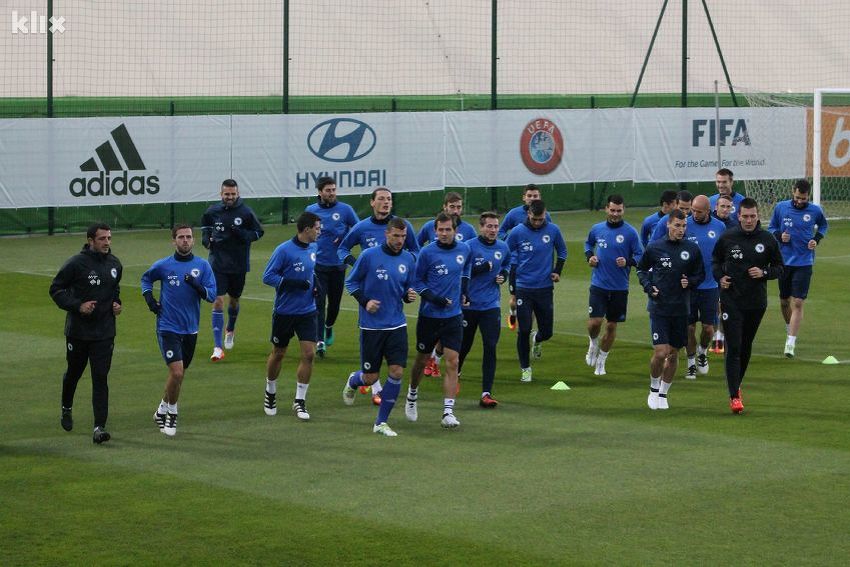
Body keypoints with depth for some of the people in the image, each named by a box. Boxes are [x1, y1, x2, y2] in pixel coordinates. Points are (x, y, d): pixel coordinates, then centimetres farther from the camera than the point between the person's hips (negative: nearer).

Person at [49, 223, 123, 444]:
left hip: (105, 332, 2)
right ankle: (67, 408, 46)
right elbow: (56, 289, -7)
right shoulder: (76, 264, -12)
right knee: (73, 372, 18)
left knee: (100, 378, -7)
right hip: (78, 331, -2)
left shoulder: (114, 264, 5)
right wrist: (78, 306, -18)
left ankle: (99, 427, -11)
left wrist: (116, 303, 4)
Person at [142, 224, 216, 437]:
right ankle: (171, 413, 2)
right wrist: (149, 298, 2)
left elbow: (212, 295, -5)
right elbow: (146, 278, 18)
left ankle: (163, 410, 32)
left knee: (179, 374, 13)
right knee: (176, 372, -15)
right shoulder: (163, 265, -3)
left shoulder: (203, 266, 0)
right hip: (168, 328, -3)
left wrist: (196, 286, -23)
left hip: (190, 330, 3)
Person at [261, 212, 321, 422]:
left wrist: (315, 284, 3)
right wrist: (292, 283, -24)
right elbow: (267, 276, -15)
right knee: (278, 354, 11)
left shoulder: (312, 248, 4)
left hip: (307, 312, 4)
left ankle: (300, 401, 4)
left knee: (309, 354, -6)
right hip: (284, 312, -4)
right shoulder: (284, 250, -16)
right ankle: (270, 393, 35)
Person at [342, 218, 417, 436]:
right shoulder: (369, 256, -9)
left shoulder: (408, 259, 4)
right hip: (371, 326, -3)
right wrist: (365, 301, -13)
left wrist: (409, 295, -7)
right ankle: (353, 381, 41)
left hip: (397, 325, 3)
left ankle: (381, 422, 6)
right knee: (370, 378, 2)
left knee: (397, 372, -8)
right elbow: (350, 282, 1)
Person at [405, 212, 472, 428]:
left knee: (452, 362, -8)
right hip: (429, 315, -2)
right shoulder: (427, 253, -11)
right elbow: (417, 281, -5)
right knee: (422, 359, 12)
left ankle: (448, 412, -9)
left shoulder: (464, 250, 1)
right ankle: (412, 395, 39)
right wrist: (433, 298, -18)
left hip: (454, 316, 2)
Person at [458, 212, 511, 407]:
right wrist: (483, 268, -22)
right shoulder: (469, 247, -10)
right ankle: (454, 375, 43)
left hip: (491, 305, 2)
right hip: (469, 304, -2)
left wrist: (504, 274, 6)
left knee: (490, 347, -9)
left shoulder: (502, 247, 6)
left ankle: (486, 393, -8)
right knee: (464, 345, 12)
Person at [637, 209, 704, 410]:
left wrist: (690, 282, -8)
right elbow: (641, 268, 12)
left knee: (674, 354, 8)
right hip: (658, 308, -2)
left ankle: (663, 393, 25)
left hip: (681, 309, 2)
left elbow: (700, 274, 12)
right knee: (660, 352, -11)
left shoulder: (692, 250, 1)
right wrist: (648, 286, -4)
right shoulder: (654, 248, -3)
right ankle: (654, 389, 14)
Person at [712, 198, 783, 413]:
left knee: (746, 347, 15)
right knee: (733, 348, -9)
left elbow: (779, 268, 7)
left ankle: (736, 385, 34)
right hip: (731, 301, -2)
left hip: (757, 302, 2)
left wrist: (764, 272, -13)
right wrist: (719, 277, -5)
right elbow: (715, 260, 13)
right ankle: (734, 396, -9)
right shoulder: (727, 238, -2)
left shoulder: (768, 240, -1)